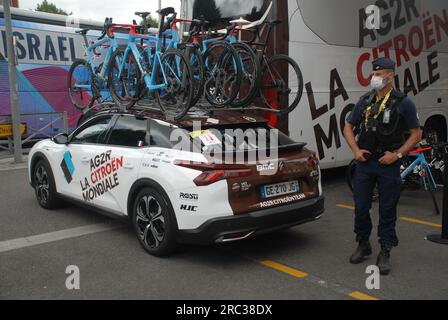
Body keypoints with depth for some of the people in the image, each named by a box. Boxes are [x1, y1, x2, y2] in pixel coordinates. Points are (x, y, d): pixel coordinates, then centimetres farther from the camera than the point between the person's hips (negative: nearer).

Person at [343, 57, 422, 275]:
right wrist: (356, 150, -1)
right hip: (364, 163, 4)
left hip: (388, 165, -3)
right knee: (360, 208, 7)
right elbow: (348, 128, 13)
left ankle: (385, 253, 16)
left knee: (387, 211, 4)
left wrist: (397, 154, -12)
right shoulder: (365, 101, 7)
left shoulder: (403, 103, -4)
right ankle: (363, 245, 26)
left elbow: (416, 134, -1)